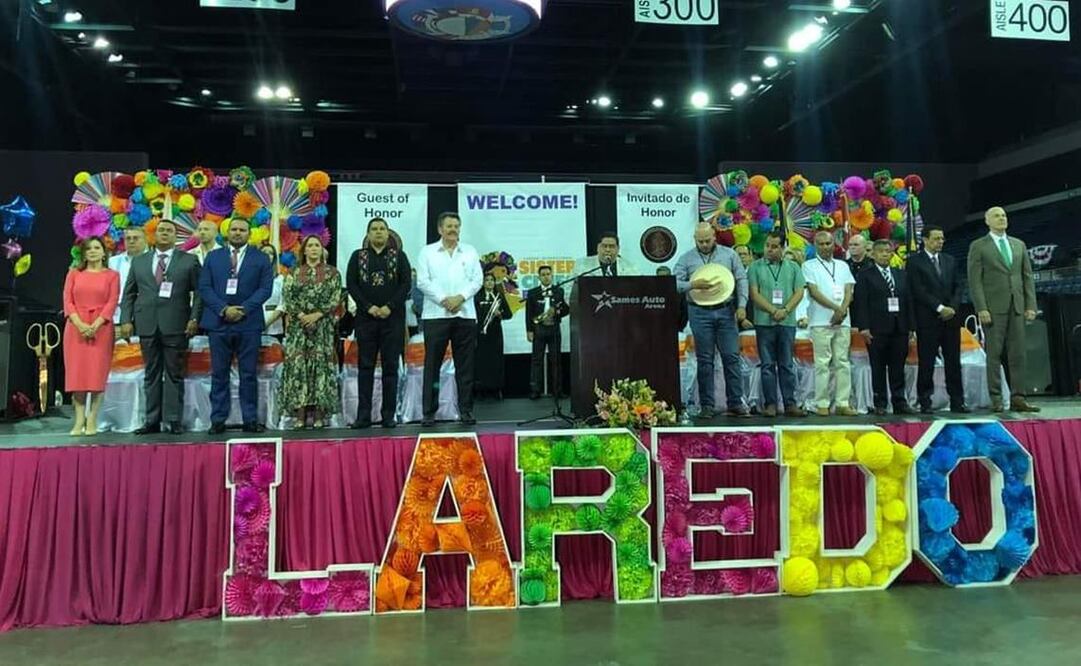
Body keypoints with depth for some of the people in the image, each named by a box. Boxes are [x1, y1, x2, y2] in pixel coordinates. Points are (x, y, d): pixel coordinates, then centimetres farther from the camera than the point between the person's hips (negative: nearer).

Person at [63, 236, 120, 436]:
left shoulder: (112, 275, 8)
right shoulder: (74, 274, 14)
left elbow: (112, 302, -2)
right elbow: (67, 300, 4)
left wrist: (95, 325, -15)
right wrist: (80, 324, -12)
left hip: (101, 328, -2)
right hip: (76, 327, 2)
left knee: (97, 373, -4)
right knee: (76, 373, -1)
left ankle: (92, 421, -1)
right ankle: (79, 421, 3)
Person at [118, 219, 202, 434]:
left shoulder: (189, 261, 6)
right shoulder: (139, 261, 15)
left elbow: (199, 292, 1)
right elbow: (128, 294, 13)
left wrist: (194, 319, -9)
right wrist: (126, 320, 3)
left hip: (175, 326, -3)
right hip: (147, 326, 3)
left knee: (174, 374, 0)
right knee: (151, 374, 7)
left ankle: (173, 421, 5)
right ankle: (152, 421, 12)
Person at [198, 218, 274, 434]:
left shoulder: (261, 259, 9)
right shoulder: (213, 257, 13)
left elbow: (265, 288, 0)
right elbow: (204, 287, 5)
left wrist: (244, 309, -13)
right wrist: (223, 309, -10)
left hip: (249, 323, -1)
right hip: (219, 322, 1)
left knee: (248, 374, 2)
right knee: (219, 375, 4)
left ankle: (251, 420, 7)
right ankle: (218, 420, 9)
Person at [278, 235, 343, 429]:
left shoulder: (332, 272, 7)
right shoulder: (294, 273, 12)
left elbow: (335, 298, -1)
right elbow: (287, 296, 3)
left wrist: (317, 314, -11)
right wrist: (301, 315, -10)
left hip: (323, 325, -1)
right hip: (298, 325, 1)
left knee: (321, 364, -5)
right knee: (297, 364, -4)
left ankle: (319, 416, -1)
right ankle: (300, 416, -1)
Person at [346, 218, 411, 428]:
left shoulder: (399, 256, 8)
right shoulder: (357, 256, 10)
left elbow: (406, 284, -1)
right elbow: (351, 284, 2)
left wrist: (390, 307, -12)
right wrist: (369, 307, -10)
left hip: (393, 317, -1)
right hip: (366, 317, 1)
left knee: (390, 366, 1)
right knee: (365, 366, 2)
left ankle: (389, 415, 6)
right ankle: (363, 415, 6)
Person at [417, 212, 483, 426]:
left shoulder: (470, 252, 13)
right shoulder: (427, 252, 7)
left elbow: (477, 280, 5)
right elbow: (422, 281, -1)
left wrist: (460, 297, -10)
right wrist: (443, 300, -12)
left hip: (465, 314, 2)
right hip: (435, 315, -2)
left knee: (465, 365, 4)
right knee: (432, 365, 0)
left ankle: (465, 410, 12)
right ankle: (429, 412, 6)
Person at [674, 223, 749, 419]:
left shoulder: (729, 254, 8)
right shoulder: (686, 259, 6)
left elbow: (742, 280, 7)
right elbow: (675, 283, -2)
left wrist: (742, 305, -4)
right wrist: (693, 285, -19)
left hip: (726, 311, 1)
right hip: (700, 313, -1)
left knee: (732, 357, 0)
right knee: (705, 360, 3)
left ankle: (736, 404, 8)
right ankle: (707, 406, 9)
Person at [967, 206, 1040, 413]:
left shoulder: (1019, 245, 15)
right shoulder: (978, 246, 1)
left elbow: (1027, 277, 13)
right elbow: (975, 280, -5)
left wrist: (1031, 305, 5)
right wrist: (981, 308, -13)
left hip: (1017, 307, 4)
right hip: (993, 308, -4)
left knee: (1018, 354, 3)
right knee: (994, 353, -2)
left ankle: (1017, 398, 6)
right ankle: (996, 399, 2)